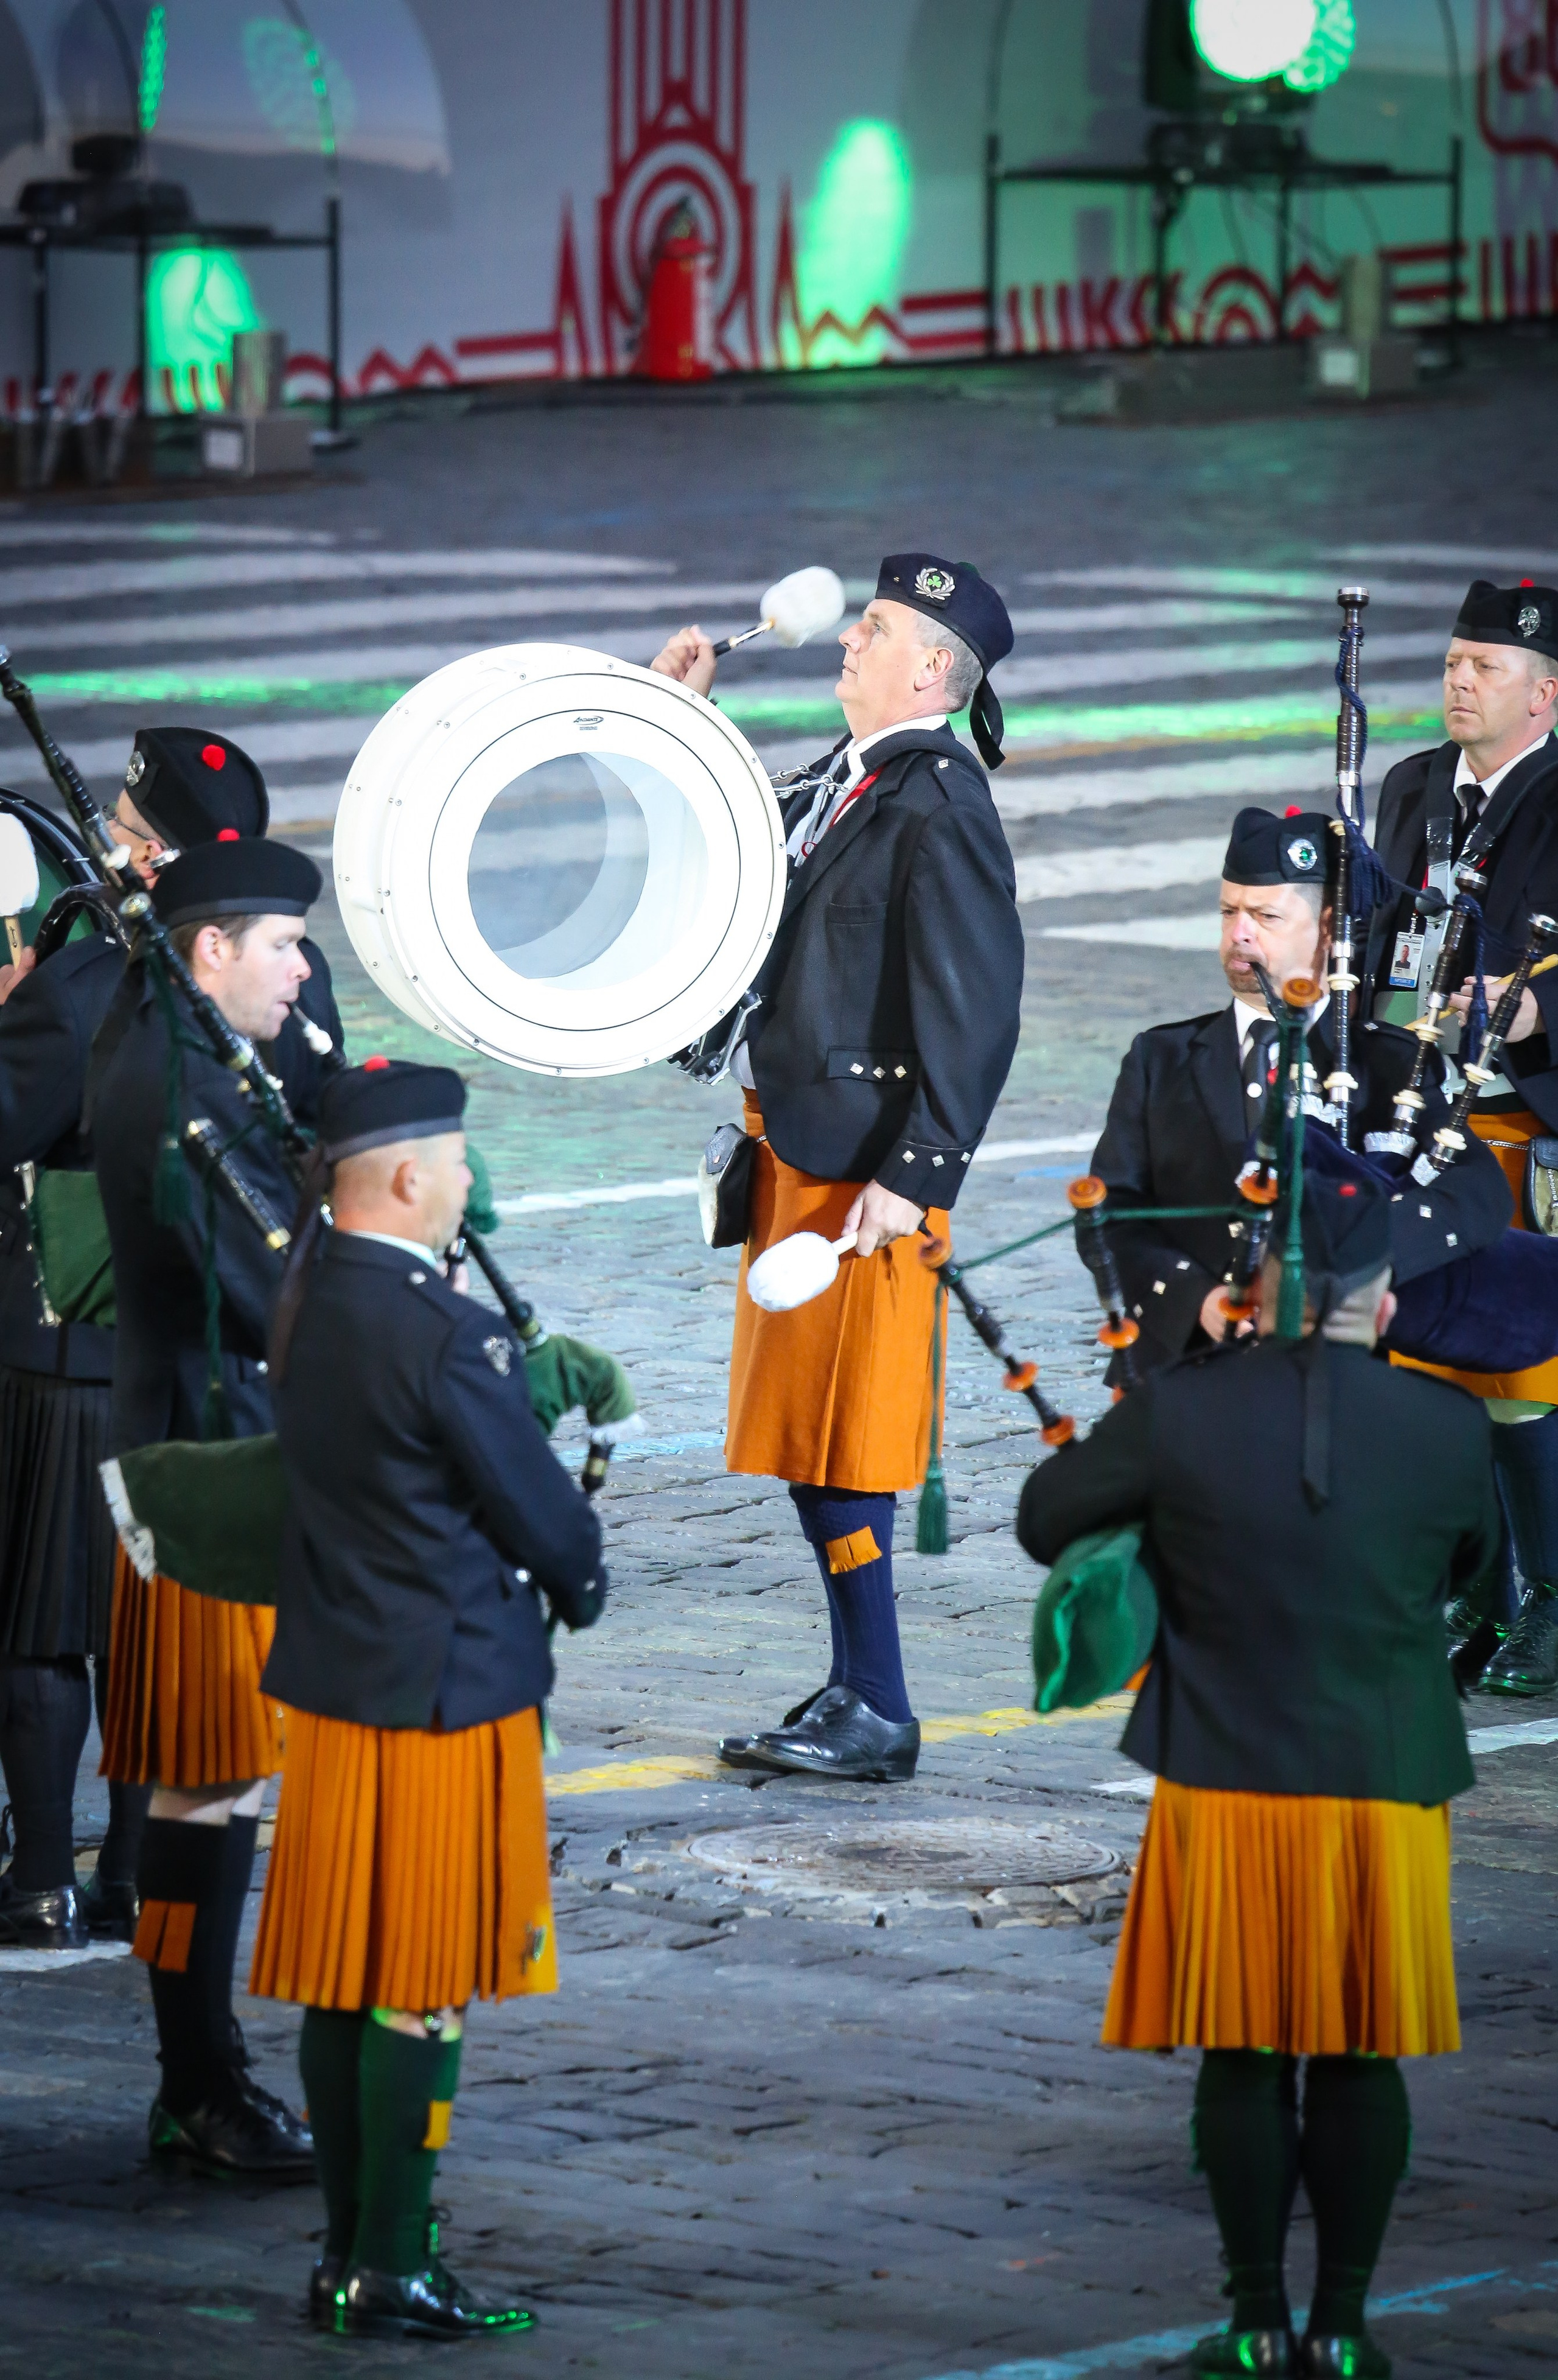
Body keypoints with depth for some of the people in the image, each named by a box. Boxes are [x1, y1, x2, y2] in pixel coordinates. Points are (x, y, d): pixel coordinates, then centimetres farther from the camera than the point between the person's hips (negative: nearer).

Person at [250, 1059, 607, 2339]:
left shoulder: (308, 1302, 4)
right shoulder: (443, 1334, -23)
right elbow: (538, 1506, -13)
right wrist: (580, 1581, 7)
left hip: (330, 1686, 8)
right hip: (444, 1694, -8)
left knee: (342, 1981, 13)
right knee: (423, 1992, -1)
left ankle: (349, 2247, 21)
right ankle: (390, 2271, 3)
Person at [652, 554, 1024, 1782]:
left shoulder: (942, 807, -16)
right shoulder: (843, 782, 12)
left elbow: (977, 1013, -20)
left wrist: (918, 1177, -23)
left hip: (863, 1163, -10)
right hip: (796, 1148, 10)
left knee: (835, 1446, -6)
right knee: (804, 1434, 14)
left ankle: (879, 1717, 0)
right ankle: (857, 1686, 23)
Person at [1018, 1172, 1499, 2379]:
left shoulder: (1179, 1412, -10)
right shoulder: (1448, 1429, -7)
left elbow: (1045, 1518, 4)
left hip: (1226, 1786, -1)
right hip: (1386, 1791, 1)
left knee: (1244, 2062, 8)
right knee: (1362, 2065, 10)